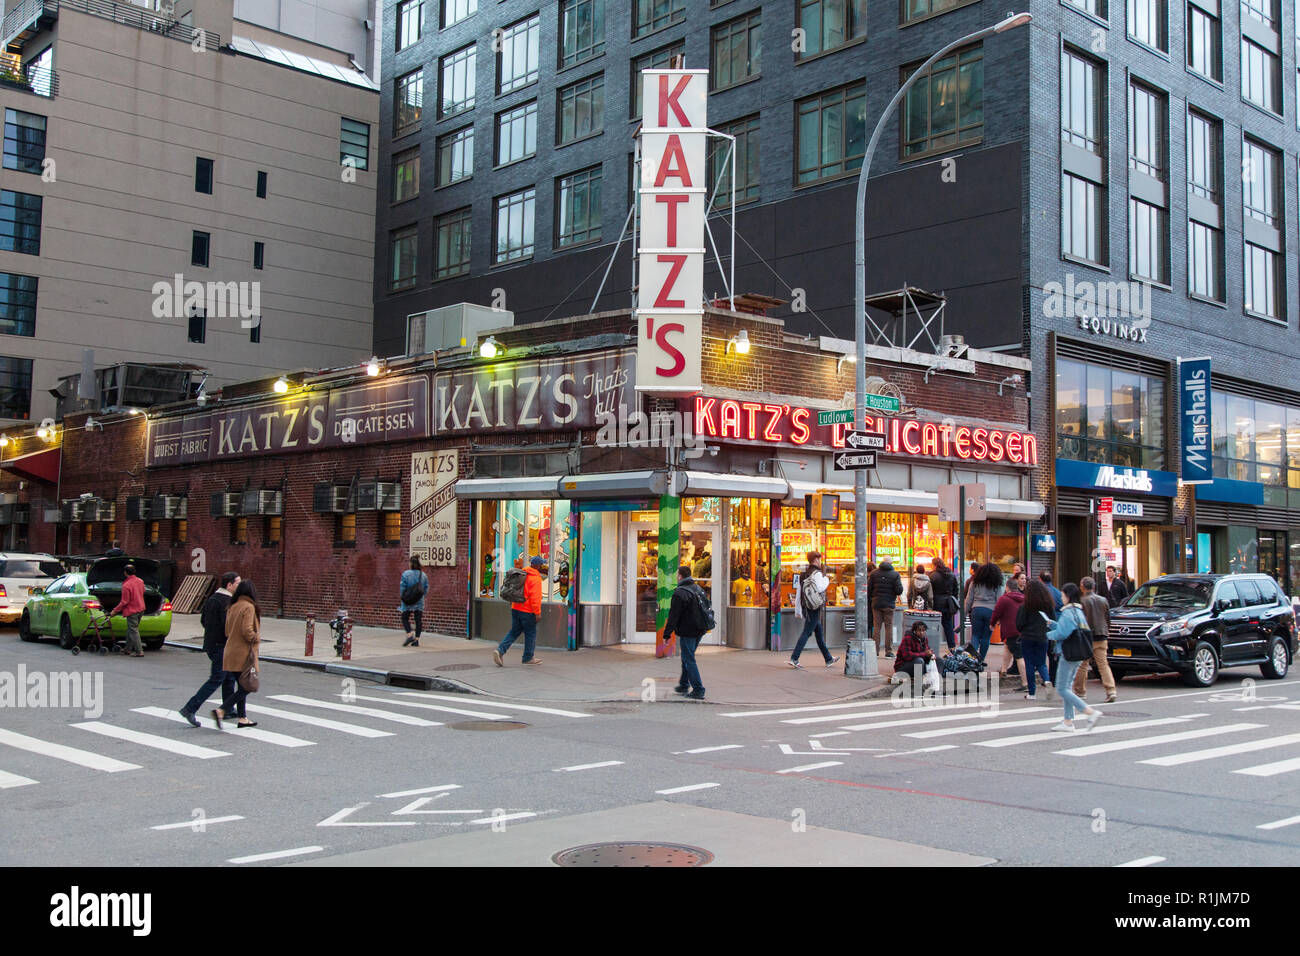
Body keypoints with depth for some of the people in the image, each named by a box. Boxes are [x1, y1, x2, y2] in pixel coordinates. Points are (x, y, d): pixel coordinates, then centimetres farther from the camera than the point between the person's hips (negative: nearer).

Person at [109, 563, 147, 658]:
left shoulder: (126, 585, -20)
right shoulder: (140, 581, 3)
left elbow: (124, 602, -17)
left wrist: (115, 611, -7)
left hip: (132, 610, -8)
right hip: (141, 608, 8)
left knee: (133, 631, -3)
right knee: (130, 630, 19)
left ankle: (139, 651, -6)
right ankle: (129, 649, 25)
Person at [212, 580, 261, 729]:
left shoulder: (232, 608, 11)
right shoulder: (248, 607, -14)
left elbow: (227, 631, 14)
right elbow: (247, 631, -22)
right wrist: (257, 638, -4)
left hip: (231, 653, 8)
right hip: (243, 654, -8)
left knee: (242, 687, 15)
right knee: (246, 687, -3)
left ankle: (242, 718, 17)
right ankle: (221, 711, -13)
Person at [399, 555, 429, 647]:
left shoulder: (406, 574, -11)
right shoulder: (424, 575, 0)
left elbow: (402, 587, -8)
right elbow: (426, 589, 4)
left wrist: (402, 597, 6)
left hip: (408, 601, -3)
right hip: (419, 602, 3)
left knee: (405, 618, 11)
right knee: (418, 620, 6)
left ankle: (409, 636, -7)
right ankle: (417, 640, 6)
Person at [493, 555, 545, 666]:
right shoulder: (535, 578, -15)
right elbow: (535, 597, -20)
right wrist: (537, 612, -17)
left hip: (515, 608, 8)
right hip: (527, 611, -8)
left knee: (514, 632, 12)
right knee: (530, 634, 7)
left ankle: (500, 650, -5)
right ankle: (528, 658, 16)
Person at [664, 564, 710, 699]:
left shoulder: (680, 593, -16)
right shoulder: (699, 589, 12)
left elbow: (673, 615, -17)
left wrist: (667, 633, -11)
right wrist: (704, 626, 29)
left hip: (688, 632, -9)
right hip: (699, 631, 9)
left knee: (689, 660, -4)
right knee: (687, 657, 21)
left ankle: (698, 690, -7)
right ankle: (684, 685, 30)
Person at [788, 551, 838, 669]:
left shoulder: (804, 574, 14)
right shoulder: (817, 573, -11)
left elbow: (799, 593, 16)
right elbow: (820, 588, -25)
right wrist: (827, 579, -6)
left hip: (806, 607, 9)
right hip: (815, 607, -9)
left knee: (819, 633, 16)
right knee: (806, 633, -8)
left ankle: (828, 659, 24)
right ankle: (794, 658, -12)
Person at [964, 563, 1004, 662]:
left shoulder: (975, 582, 8)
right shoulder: (996, 584, 5)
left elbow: (969, 599, 8)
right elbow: (999, 600, 1)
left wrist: (966, 612, 14)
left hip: (976, 609, 1)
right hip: (991, 610, -1)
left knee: (975, 635, 6)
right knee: (986, 637, 7)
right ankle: (980, 660, 11)